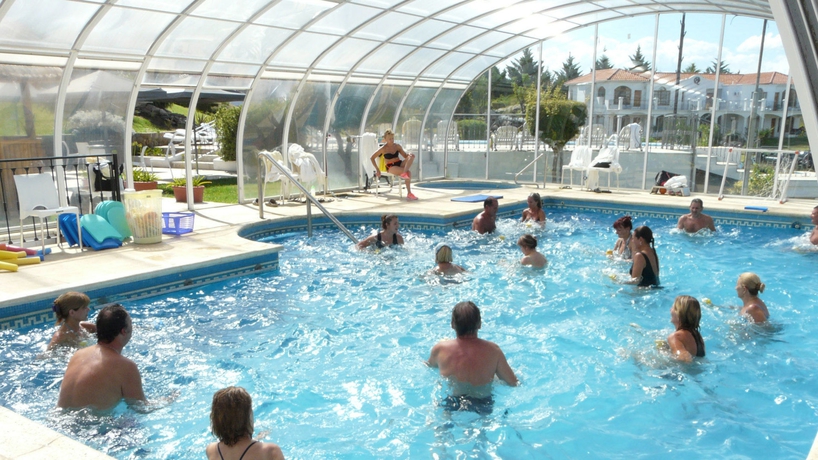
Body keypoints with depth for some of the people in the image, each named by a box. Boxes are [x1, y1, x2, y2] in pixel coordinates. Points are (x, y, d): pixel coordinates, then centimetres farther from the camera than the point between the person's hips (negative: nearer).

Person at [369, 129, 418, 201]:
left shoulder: (397, 146, 12)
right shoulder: (383, 149, -2)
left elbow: (405, 156, 15)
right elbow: (371, 158, -1)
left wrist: (409, 155, -11)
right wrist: (377, 169, -8)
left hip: (400, 163, 5)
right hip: (391, 167, -5)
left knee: (412, 156, -25)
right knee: (408, 172, -33)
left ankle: (404, 173, -46)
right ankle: (409, 194, -37)